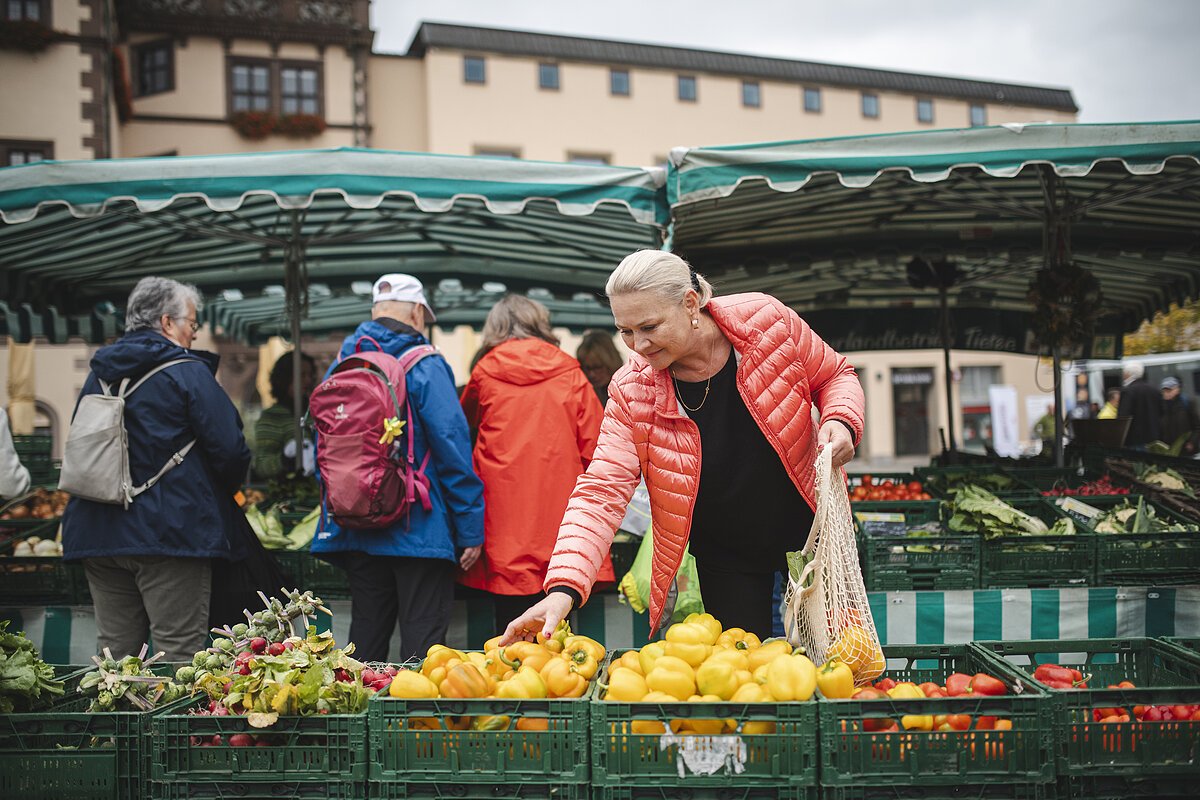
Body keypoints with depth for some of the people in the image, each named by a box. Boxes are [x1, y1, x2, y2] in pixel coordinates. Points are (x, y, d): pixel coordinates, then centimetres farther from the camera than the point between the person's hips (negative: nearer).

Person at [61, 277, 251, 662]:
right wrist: (230, 487, 7)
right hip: (171, 532, -7)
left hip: (98, 534, 7)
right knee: (179, 656, -2)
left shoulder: (99, 373, 12)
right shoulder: (187, 373, -9)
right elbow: (230, 450, -13)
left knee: (115, 652, 13)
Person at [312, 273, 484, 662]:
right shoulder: (424, 367, -10)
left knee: (366, 635, 15)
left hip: (357, 529, 6)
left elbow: (323, 448, 15)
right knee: (422, 643, -1)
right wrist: (471, 528, -9)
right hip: (418, 529, -6)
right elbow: (453, 449, -13)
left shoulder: (341, 365, 9)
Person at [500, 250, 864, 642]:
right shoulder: (632, 391, -19)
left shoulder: (766, 320, -20)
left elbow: (835, 375, -2)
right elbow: (602, 492, -23)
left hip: (808, 527, 0)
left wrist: (839, 422, -25)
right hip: (724, 553, 0)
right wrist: (563, 588, -35)